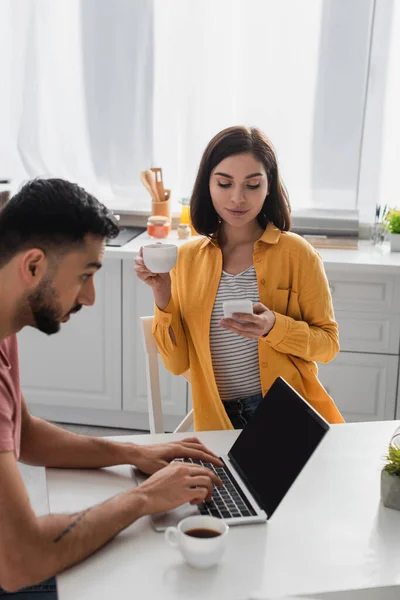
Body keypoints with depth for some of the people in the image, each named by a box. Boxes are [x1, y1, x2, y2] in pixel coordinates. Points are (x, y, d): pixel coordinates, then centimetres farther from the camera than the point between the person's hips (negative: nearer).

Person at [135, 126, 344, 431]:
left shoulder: (297, 253, -4)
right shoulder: (187, 258, 3)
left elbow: (328, 342, 0)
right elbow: (178, 363, 2)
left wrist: (274, 327, -17)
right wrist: (162, 296, -12)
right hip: (217, 422, 2)